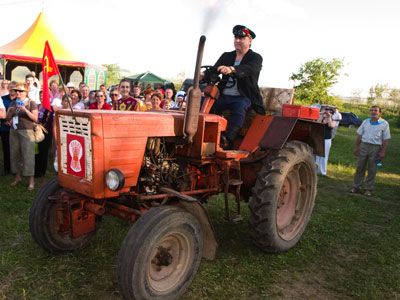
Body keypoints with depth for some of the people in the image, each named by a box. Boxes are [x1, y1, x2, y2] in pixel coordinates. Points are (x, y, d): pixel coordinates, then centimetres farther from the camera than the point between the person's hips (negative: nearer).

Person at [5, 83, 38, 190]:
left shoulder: (31, 103, -2)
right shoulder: (13, 103, 14)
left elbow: (35, 118, -10)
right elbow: (7, 118, 14)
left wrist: (25, 110, -22)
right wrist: (10, 111, -6)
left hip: (26, 132, -6)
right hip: (14, 132, 6)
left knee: (28, 155, -7)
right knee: (15, 154, 8)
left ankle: (31, 180, -3)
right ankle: (18, 177, 22)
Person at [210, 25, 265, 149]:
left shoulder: (255, 58, 0)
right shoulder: (226, 56, 18)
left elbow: (250, 69, -23)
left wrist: (231, 69, -43)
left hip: (242, 97, -5)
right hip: (224, 95, 5)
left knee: (238, 111, -35)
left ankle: (227, 140, -47)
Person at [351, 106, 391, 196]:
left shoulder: (384, 124, -1)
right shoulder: (365, 122, 8)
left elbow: (385, 139, -2)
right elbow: (359, 135, 11)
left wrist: (382, 152, -7)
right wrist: (356, 147, 6)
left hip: (375, 148, -2)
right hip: (363, 145, 3)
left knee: (372, 170, 5)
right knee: (359, 167, 6)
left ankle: (368, 189, 16)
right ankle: (356, 186, 16)